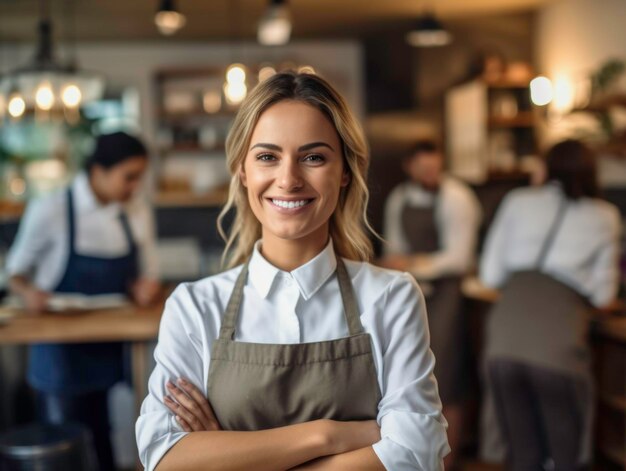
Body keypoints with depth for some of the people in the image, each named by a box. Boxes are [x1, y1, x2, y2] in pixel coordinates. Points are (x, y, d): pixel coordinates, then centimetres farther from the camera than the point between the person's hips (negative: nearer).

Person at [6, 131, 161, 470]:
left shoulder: (138, 214, 2)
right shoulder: (49, 210, -9)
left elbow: (146, 274, 12)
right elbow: (15, 271, 1)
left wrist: (144, 286, -10)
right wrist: (27, 292, -20)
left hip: (110, 349, 3)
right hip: (60, 351, -3)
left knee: (99, 444, 8)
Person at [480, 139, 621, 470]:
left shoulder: (518, 201, 17)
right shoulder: (604, 216, 14)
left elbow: (490, 275, 15)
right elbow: (603, 294, 16)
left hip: (505, 336, 2)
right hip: (557, 343, -2)